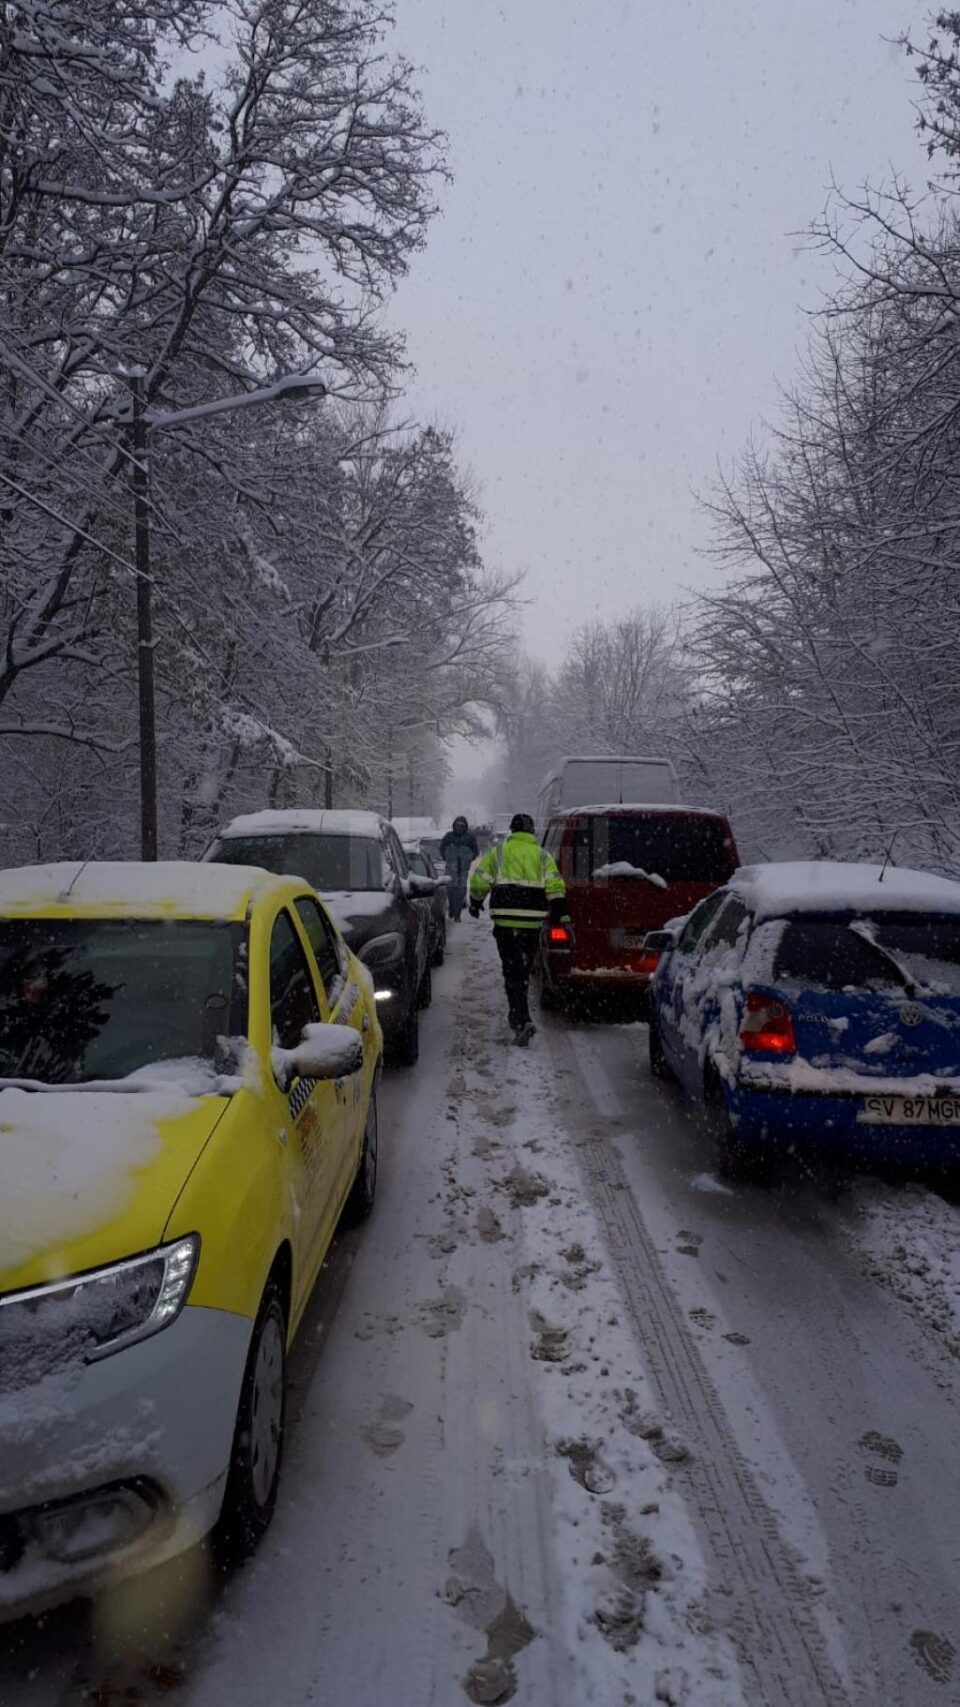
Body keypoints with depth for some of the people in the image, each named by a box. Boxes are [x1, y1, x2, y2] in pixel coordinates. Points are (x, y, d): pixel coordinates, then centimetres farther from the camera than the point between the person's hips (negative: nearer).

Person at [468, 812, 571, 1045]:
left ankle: (523, 1021, -15)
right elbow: (556, 888, 0)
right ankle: (518, 1016, 28)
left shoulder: (498, 852, 6)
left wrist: (475, 903, 21)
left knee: (512, 970, -2)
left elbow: (479, 880, 4)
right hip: (533, 920, 2)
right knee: (523, 969, 17)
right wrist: (563, 918, 2)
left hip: (505, 920, -2)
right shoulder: (543, 855, 10)